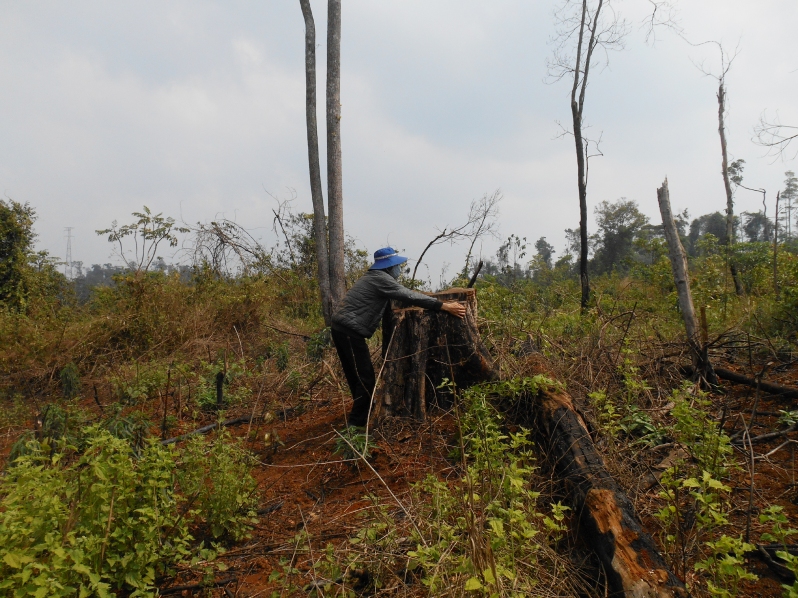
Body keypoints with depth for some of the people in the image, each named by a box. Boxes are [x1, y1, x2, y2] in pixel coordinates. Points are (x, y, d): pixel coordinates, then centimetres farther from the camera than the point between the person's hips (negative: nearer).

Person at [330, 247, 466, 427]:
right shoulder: (380, 278, -11)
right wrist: (445, 306, -17)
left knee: (357, 376, 18)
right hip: (350, 331, -10)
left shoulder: (374, 277, 20)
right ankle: (357, 423, 2)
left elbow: (402, 295, 28)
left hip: (342, 328, 10)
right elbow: (409, 296, -17)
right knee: (366, 377, -4)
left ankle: (359, 418, 29)